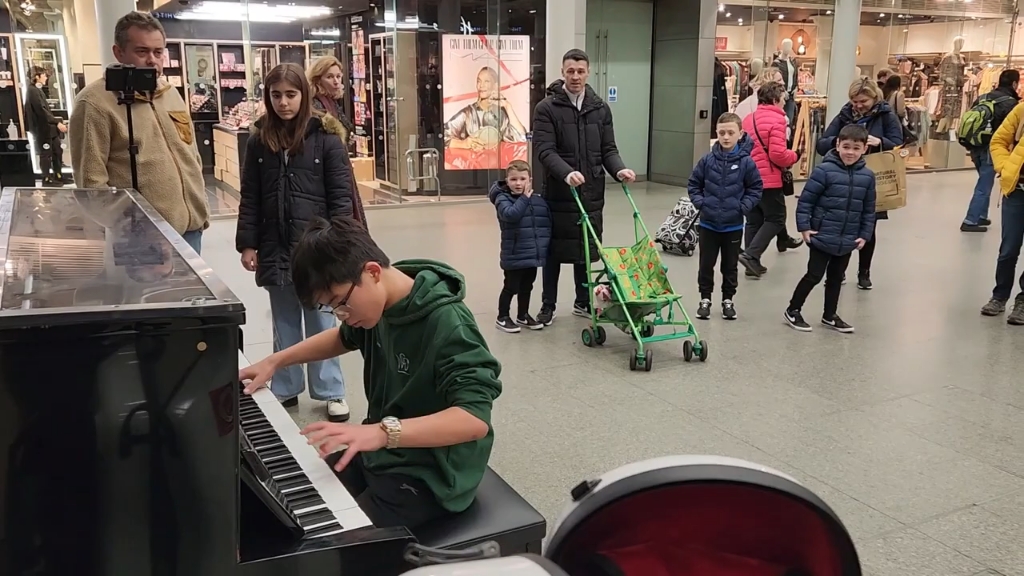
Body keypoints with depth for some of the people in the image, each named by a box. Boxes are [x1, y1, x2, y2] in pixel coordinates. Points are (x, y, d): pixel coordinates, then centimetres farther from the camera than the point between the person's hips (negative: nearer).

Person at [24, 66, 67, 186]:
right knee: (46, 154, -1)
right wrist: (57, 122, -24)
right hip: (42, 128, -9)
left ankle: (58, 176, 21)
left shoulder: (38, 90, 16)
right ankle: (47, 179, 8)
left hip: (49, 127, 9)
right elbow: (41, 110, -22)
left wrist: (56, 120, 14)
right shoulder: (32, 90, -14)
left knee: (57, 151, 12)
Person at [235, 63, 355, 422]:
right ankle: (285, 388, 26)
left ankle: (331, 392, 17)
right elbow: (249, 198, 7)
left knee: (321, 322, 7)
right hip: (275, 248, 3)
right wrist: (247, 244, 2)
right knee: (284, 324, 14)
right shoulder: (259, 139, 5)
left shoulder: (325, 138, -6)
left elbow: (341, 197, -6)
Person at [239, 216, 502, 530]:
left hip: (427, 476, -8)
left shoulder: (447, 324, -26)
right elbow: (344, 338, 23)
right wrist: (275, 361, 14)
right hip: (381, 454, 8)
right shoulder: (378, 302, -1)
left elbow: (475, 419, -35)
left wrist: (382, 431, -45)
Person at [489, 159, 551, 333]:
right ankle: (502, 317, 20)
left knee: (527, 286, 19)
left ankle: (523, 315, 35)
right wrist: (524, 198, -22)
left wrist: (545, 244, 5)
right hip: (514, 256, -6)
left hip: (534, 254, 6)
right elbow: (510, 214, -30)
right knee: (511, 287, 5)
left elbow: (547, 223, 13)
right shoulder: (503, 198, -10)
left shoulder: (538, 200, 6)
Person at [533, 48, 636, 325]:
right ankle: (548, 305, 18)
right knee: (555, 251, 6)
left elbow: (608, 148, 10)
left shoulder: (600, 108, 10)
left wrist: (619, 169, -11)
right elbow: (544, 150, -14)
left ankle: (583, 302, 27)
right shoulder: (547, 108, -5)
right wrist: (567, 173, -31)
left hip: (591, 193, 4)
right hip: (558, 193, -4)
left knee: (587, 250, 12)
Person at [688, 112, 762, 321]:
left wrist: (742, 207, -12)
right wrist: (700, 202, -8)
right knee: (706, 264, 10)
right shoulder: (708, 160, -6)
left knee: (730, 265, 13)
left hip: (733, 225, -1)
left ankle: (728, 300, 28)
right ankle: (705, 298, 25)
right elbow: (693, 184, 5)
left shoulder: (746, 162, -9)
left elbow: (755, 189, -1)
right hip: (708, 223, 1)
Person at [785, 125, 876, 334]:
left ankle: (830, 315, 31)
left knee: (836, 278, 17)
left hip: (848, 241, 5)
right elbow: (805, 200, -11)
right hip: (822, 237, -5)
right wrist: (804, 227, -13)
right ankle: (793, 310, 18)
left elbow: (869, 210, 8)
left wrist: (864, 235, 5)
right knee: (814, 275, 2)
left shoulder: (867, 176, 1)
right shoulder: (824, 170, -14)